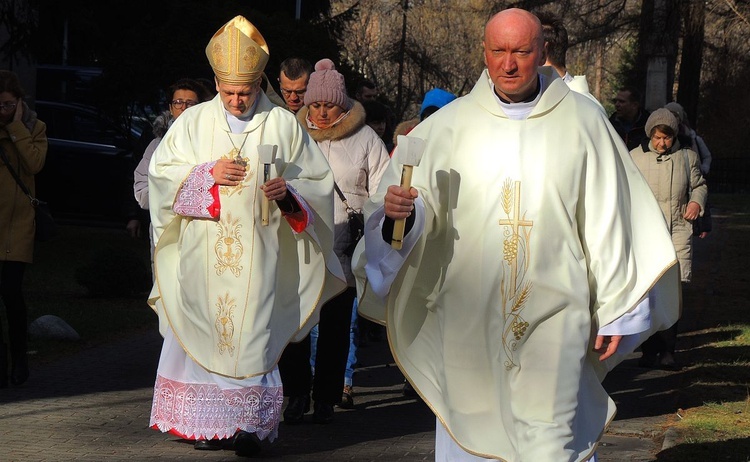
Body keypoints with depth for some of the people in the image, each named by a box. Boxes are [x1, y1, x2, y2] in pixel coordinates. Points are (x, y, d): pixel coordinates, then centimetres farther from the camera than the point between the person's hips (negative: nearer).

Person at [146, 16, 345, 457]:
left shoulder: (284, 124, 4)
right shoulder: (194, 121, 8)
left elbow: (319, 181, 7)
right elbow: (161, 170, 5)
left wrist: (289, 192, -14)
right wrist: (209, 173, -9)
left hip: (260, 252, -2)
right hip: (203, 253, 2)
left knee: (254, 333, -6)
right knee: (205, 331, 1)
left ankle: (251, 424, -3)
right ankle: (210, 420, 8)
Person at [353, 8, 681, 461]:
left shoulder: (582, 121, 2)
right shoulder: (449, 125, 5)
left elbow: (607, 220, 2)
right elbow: (421, 207, 3)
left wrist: (614, 312, 1)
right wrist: (399, 210, -22)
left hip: (554, 320, -2)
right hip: (468, 318, 2)